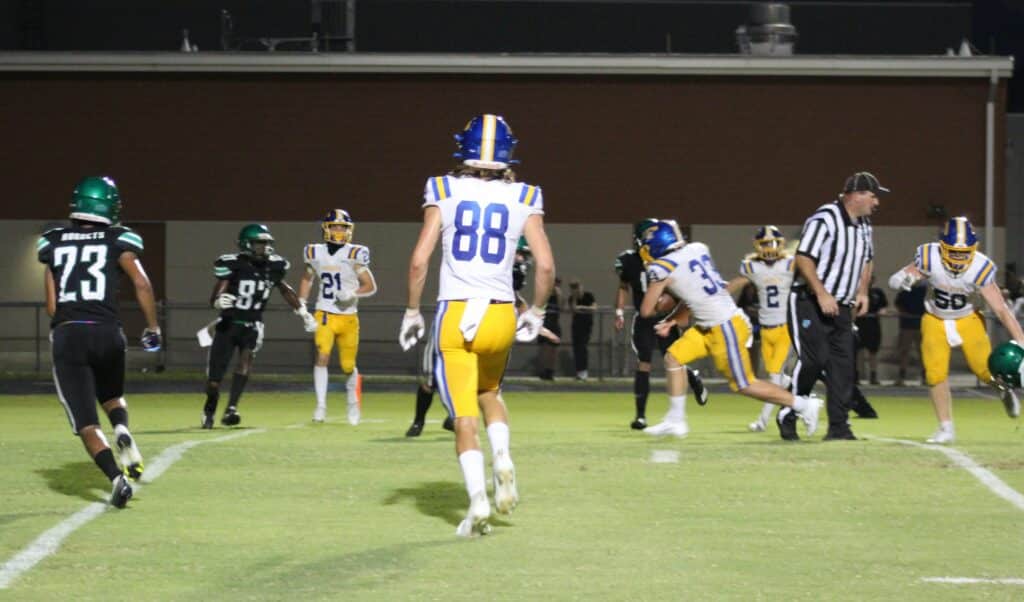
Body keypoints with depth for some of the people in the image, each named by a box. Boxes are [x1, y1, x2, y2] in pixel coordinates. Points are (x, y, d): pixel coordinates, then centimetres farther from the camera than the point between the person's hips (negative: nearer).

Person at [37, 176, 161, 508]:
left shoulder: (54, 242, 13)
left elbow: (51, 305, 15)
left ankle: (117, 477, -22)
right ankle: (122, 432, -5)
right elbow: (142, 283, -6)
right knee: (111, 396, 28)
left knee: (86, 423, 1)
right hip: (106, 333, 0)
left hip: (66, 335, 0)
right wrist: (152, 328, 4)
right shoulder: (118, 240, 6)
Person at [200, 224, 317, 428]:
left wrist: (303, 313, 24)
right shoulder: (232, 264, -14)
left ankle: (231, 409, -28)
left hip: (252, 327, 2)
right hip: (227, 324, -2)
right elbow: (214, 298, -16)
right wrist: (219, 301, -40)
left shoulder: (273, 266, -1)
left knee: (246, 359, -27)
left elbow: (283, 288, 20)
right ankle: (209, 412, 27)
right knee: (214, 378, -1)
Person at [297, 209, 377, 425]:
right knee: (322, 356, -17)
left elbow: (371, 286, -1)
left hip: (348, 317, -1)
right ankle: (321, 406, -12)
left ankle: (353, 403, 33)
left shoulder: (354, 255, -6)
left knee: (348, 366, 5)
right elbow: (307, 279, 22)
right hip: (324, 315, 1)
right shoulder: (316, 254, 3)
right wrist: (301, 302, 11)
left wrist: (353, 294, -19)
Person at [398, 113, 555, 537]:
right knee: (489, 394, 27)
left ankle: (477, 499, -14)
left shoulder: (443, 192, 1)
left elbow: (419, 259, -4)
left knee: (464, 416, 3)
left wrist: (412, 312, 7)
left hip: (454, 315, -2)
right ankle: (502, 458, 1)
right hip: (500, 315, 2)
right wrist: (535, 313, 14)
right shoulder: (523, 199, 3)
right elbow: (545, 266, -1)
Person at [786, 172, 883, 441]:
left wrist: (862, 292, 10)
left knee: (843, 365, 1)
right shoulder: (824, 219, -17)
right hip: (810, 303, -8)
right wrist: (822, 294, -24)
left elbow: (866, 260, 25)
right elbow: (803, 258, -21)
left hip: (841, 307, 8)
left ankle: (838, 427, 4)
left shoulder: (864, 225, 10)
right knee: (813, 361, -13)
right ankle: (787, 416, 5)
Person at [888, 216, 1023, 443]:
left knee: (984, 369, -12)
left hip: (967, 321, -1)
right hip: (935, 321, 1)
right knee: (935, 373, -11)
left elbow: (1001, 309, -26)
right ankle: (946, 428, 6)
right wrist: (902, 279, -40)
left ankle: (1003, 387, 26)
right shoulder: (929, 258, -25)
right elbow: (896, 280, -15)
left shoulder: (980, 268, -27)